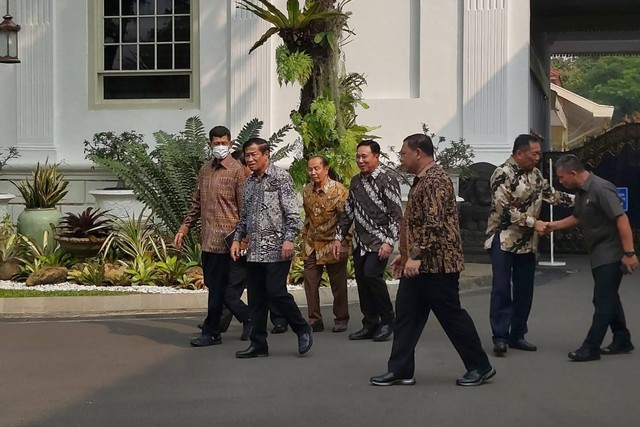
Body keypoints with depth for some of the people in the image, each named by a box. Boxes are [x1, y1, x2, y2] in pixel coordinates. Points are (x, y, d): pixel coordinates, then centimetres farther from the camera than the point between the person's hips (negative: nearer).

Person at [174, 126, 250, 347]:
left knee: (217, 287, -1)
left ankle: (211, 333, 9)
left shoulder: (236, 171, -8)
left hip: (224, 237, -8)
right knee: (214, 285, 12)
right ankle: (248, 318, 26)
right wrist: (184, 228, 14)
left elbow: (244, 207, -10)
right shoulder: (205, 169, 13)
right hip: (207, 237, 8)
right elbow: (196, 202, 20)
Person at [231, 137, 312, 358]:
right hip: (255, 250, 7)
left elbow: (292, 212, -12)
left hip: (277, 248, -7)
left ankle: (303, 329, 8)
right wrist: (237, 239, 13)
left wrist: (289, 239, -20)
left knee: (276, 292, -12)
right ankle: (258, 344, 12)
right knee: (256, 298, 6)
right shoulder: (250, 182, 15)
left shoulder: (280, 177, -6)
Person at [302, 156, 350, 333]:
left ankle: (341, 319, 18)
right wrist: (305, 238, 16)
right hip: (312, 245, 5)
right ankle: (315, 320, 10)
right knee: (310, 283, 2)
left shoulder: (339, 190, -12)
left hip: (333, 244, -5)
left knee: (338, 284, 5)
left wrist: (344, 243, -16)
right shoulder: (307, 190, 6)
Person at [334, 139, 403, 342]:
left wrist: (389, 242, -19)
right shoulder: (356, 181, 12)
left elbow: (397, 215, -11)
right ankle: (370, 325, 15)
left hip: (379, 243, -7)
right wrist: (339, 237, 13)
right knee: (362, 281, 5)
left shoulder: (387, 181, -8)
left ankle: (387, 320, -4)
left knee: (371, 274, -20)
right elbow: (348, 212, 18)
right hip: (360, 242, 7)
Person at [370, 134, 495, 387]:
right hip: (418, 264, 10)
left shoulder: (435, 179, -16)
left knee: (451, 315, -1)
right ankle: (401, 370, 12)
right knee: (406, 314, 7)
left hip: (436, 263, -10)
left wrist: (417, 256, -27)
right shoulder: (422, 179, 17)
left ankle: (480, 367, 11)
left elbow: (435, 223, -25)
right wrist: (406, 254, 22)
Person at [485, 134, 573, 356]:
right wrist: (533, 222, -20)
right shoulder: (503, 173, -15)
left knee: (524, 290, 8)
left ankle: (517, 335, 16)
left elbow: (551, 194, 17)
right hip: (503, 240, -7)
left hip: (527, 242, 7)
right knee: (501, 289, -8)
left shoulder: (535, 174, 9)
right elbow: (504, 208, -21)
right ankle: (500, 337, -5)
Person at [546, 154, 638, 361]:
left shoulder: (601, 189, -21)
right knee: (608, 298, 15)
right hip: (598, 255, 9)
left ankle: (591, 347, -4)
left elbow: (622, 219, -25)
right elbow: (577, 218, 25)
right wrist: (554, 225, 16)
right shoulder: (582, 192, 8)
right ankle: (622, 341, 26)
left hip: (611, 255, -9)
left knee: (603, 300, -6)